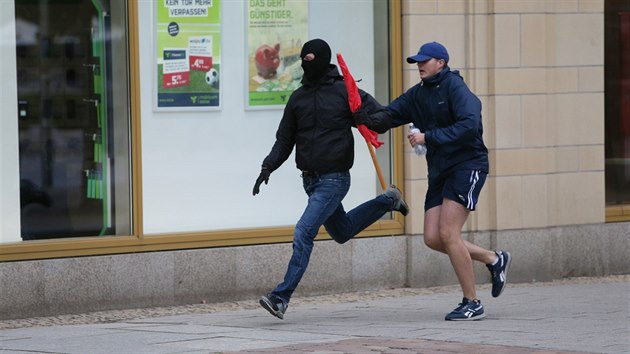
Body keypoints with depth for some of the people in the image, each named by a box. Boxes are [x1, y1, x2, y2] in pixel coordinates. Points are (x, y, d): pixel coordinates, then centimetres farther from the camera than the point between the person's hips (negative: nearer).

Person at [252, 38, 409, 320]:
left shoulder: (345, 92, -8)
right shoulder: (298, 98, 8)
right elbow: (284, 140, 13)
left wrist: (365, 122, -26)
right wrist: (268, 167, -1)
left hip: (334, 178, -7)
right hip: (310, 179, 7)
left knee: (303, 233, -18)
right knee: (341, 232, 24)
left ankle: (282, 297, -17)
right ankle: (387, 201, 44)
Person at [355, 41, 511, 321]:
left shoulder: (454, 87, -12)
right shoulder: (418, 94, 12)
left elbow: (469, 125, -24)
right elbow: (391, 114, 5)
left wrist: (429, 137, -25)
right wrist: (367, 118, -16)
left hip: (468, 165, -8)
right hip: (440, 170, 8)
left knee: (447, 234, -16)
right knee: (432, 238, 0)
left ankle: (472, 303, -5)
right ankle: (494, 260, 21)